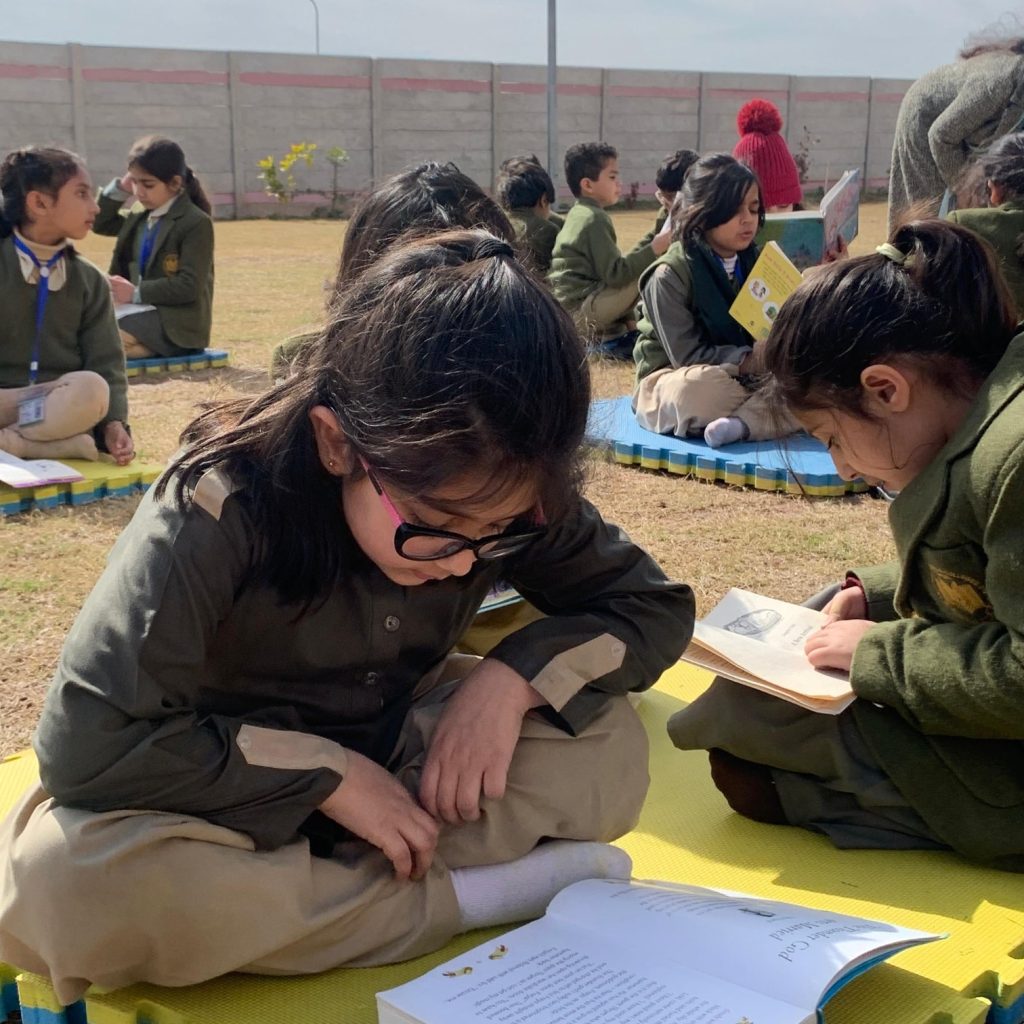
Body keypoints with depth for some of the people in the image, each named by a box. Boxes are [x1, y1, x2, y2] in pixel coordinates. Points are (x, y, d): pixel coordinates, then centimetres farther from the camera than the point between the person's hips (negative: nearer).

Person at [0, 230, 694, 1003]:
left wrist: (514, 677, -24)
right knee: (69, 879, -37)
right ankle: (465, 898, -24)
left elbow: (654, 605, -7)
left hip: (394, 763, 3)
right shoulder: (225, 508, -29)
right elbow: (88, 741, -30)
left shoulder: (502, 494, -17)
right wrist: (326, 772, -30)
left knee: (608, 746, -22)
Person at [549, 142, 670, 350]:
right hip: (582, 307, -10)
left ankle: (612, 333, 15)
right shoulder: (595, 218, -16)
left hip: (570, 305, 10)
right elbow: (614, 273, -22)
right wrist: (655, 249, -21)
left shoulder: (579, 213, 14)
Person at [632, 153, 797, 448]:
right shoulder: (671, 274, -15)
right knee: (699, 387, -42)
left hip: (744, 380, 6)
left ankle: (742, 423, -33)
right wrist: (750, 361, -30)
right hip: (673, 380, -6)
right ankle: (770, 411, -17)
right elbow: (686, 355, -20)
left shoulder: (755, 262, 4)